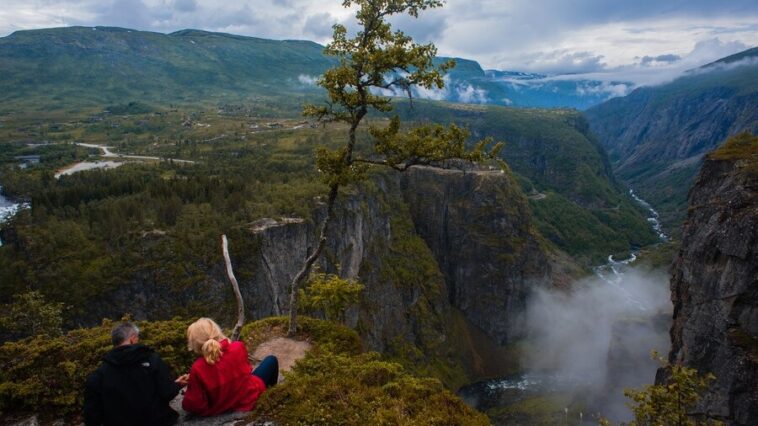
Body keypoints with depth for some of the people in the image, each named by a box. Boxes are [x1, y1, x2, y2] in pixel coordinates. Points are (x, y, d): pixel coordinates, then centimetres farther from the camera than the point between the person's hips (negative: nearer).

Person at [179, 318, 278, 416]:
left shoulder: (198, 369, -29)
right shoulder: (238, 347, -25)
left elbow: (194, 406, -21)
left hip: (221, 408, 1)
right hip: (250, 399, -1)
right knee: (271, 360, 23)